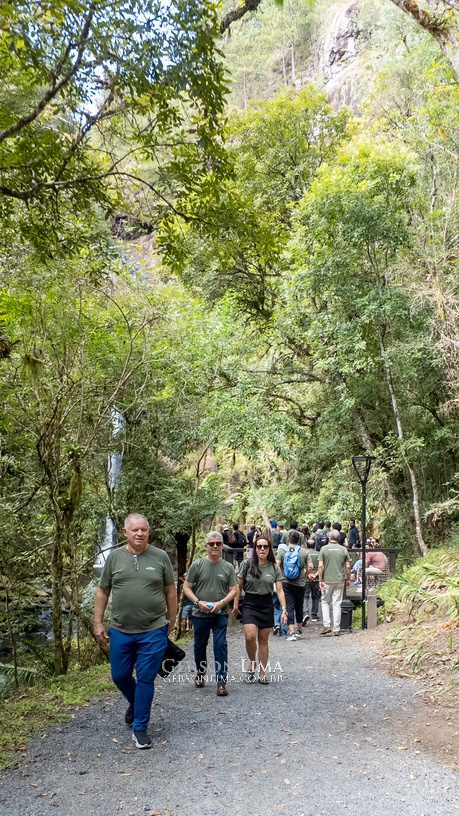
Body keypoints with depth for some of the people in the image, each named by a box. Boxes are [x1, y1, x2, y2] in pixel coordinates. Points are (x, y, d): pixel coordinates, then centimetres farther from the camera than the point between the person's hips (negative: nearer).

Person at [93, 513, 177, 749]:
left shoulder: (160, 557, -4)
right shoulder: (115, 557, -1)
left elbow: (170, 590, 4)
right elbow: (102, 591, 6)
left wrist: (171, 620, 6)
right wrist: (98, 622, 3)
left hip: (153, 632, -2)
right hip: (120, 631, 2)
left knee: (145, 679, 3)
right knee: (119, 675, 14)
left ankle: (140, 728, 20)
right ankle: (134, 704, 45)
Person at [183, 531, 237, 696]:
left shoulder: (228, 567, 1)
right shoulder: (197, 565, -3)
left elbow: (233, 590, 2)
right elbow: (186, 587, -1)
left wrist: (221, 603, -14)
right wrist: (198, 602, -14)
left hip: (220, 615, 0)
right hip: (200, 614, 1)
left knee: (220, 647, -5)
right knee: (199, 646, 15)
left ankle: (221, 681, 3)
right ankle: (200, 673, 38)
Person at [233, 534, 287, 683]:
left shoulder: (274, 568, 1)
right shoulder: (247, 564, -4)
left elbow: (279, 590, -1)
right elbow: (238, 586, 2)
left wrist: (284, 609, -11)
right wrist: (235, 605, 1)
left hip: (266, 605, 2)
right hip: (249, 604, -2)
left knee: (263, 640, 7)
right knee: (250, 636, -17)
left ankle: (262, 673, 19)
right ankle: (252, 664, 11)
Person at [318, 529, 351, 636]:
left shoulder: (324, 549, -4)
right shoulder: (343, 550, 2)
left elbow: (320, 566, -8)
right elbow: (348, 567, 1)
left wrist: (320, 580, -3)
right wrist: (348, 579, 13)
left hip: (327, 580, -1)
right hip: (340, 580, 2)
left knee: (325, 602, 13)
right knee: (337, 604, 6)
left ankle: (327, 625, 3)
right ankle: (336, 629, 8)